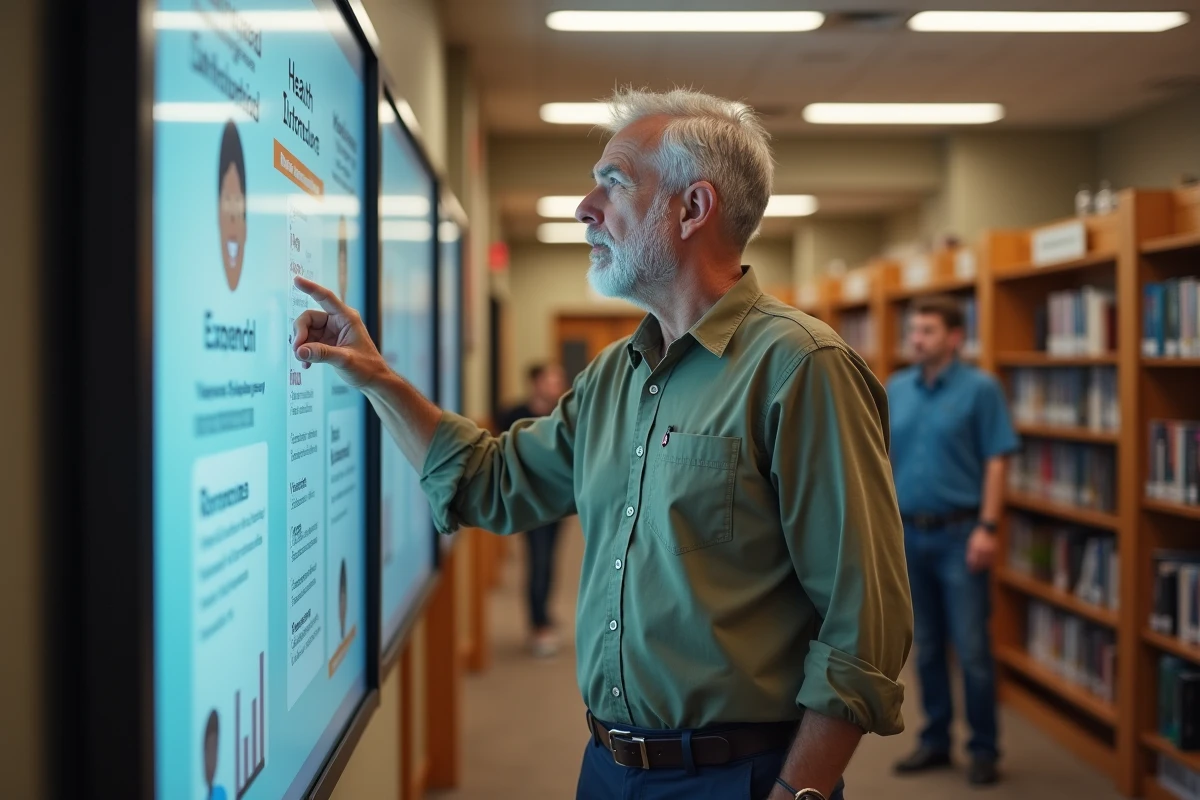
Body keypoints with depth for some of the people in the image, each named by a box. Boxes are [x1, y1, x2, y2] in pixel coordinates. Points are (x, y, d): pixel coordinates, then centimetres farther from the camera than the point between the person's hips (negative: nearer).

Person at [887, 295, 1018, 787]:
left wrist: (987, 527, -15)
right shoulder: (895, 389, 8)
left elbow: (995, 462, -8)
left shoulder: (980, 389, -6)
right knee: (926, 646, 12)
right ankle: (935, 740, 23)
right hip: (908, 533, 5)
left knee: (971, 649, -2)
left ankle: (983, 749, 10)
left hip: (958, 533, -5)